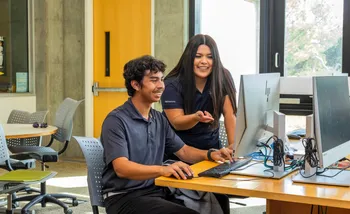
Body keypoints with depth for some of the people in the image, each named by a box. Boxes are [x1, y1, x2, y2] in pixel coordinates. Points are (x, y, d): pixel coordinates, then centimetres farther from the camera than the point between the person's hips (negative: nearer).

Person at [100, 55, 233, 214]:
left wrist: (211, 154, -2)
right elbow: (121, 168, -23)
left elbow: (183, 151, 19)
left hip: (156, 192, 7)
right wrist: (163, 169, -39)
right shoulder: (116, 120, -12)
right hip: (124, 197, -7)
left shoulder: (159, 119, 12)